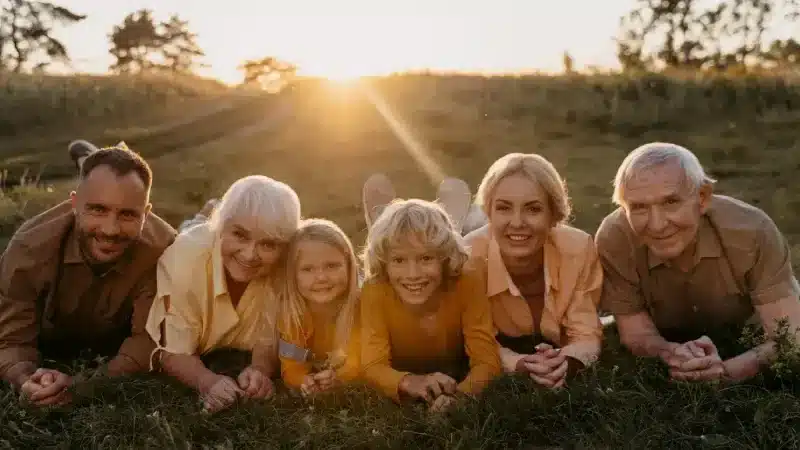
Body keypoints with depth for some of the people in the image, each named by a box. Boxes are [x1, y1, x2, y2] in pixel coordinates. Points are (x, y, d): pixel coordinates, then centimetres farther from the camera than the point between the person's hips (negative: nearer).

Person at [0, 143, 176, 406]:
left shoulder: (161, 249, -39)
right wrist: (28, 380, -55)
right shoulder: (31, 247, -36)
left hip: (118, 342, 0)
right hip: (50, 344, 1)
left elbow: (148, 337, -34)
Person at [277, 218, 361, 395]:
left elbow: (360, 362, -15)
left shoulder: (359, 306, -16)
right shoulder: (290, 310, -13)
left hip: (354, 391, 0)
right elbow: (291, 369, -13)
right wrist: (306, 381, -34)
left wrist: (339, 377, -35)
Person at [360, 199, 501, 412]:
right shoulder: (375, 292, -18)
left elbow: (487, 362, -21)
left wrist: (459, 394, -42)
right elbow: (373, 367, -22)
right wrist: (410, 382, -43)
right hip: (402, 402, -1)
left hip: (455, 383, 1)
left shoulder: (466, 285, -19)